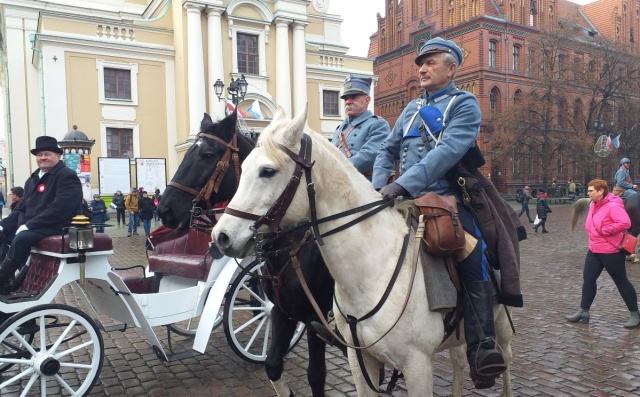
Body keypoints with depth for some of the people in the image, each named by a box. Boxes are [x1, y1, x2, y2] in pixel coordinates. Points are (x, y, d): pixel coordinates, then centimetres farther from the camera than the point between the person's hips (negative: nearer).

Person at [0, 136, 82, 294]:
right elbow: (21, 208, 20)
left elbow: (60, 209, -21)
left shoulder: (67, 176, -9)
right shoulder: (33, 179, 18)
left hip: (57, 226, -9)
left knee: (22, 238, -31)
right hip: (31, 227, 9)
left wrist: (29, 225, -23)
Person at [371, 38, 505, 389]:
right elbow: (388, 151, 18)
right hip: (405, 200, 6)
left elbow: (448, 150, -17)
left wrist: (404, 182, -28)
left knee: (473, 267, -20)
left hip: (448, 198, -5)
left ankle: (482, 349, -11)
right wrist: (379, 188, -2)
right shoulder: (412, 108, 21)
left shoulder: (464, 104, 1)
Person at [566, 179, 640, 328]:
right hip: (594, 250, 8)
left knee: (621, 282, 4)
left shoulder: (613, 206, -19)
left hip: (611, 251, -8)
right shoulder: (593, 205, 8)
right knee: (588, 279, 7)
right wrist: (591, 231, 7)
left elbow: (625, 223, -29)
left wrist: (603, 230, -24)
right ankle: (583, 311, 14)